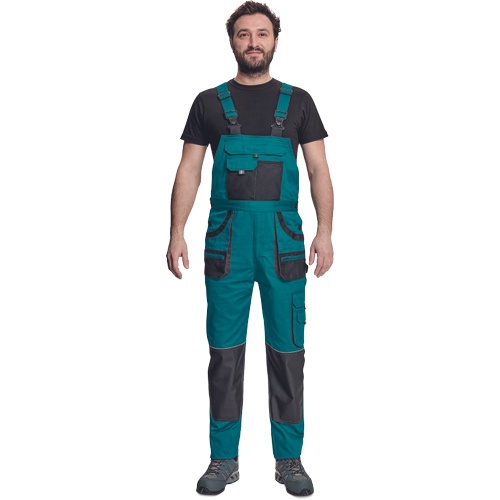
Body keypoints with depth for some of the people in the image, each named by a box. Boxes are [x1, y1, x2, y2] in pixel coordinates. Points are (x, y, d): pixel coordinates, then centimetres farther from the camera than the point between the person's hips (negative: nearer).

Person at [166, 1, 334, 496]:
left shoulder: (297, 101, 10)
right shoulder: (210, 102, 9)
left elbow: (318, 170, 5)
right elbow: (189, 171, 6)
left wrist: (325, 231, -8)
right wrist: (176, 234, -4)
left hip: (283, 237, 0)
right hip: (227, 237, 0)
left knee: (287, 352, 4)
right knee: (224, 352, 5)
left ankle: (289, 459, 19)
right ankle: (223, 459, 18)